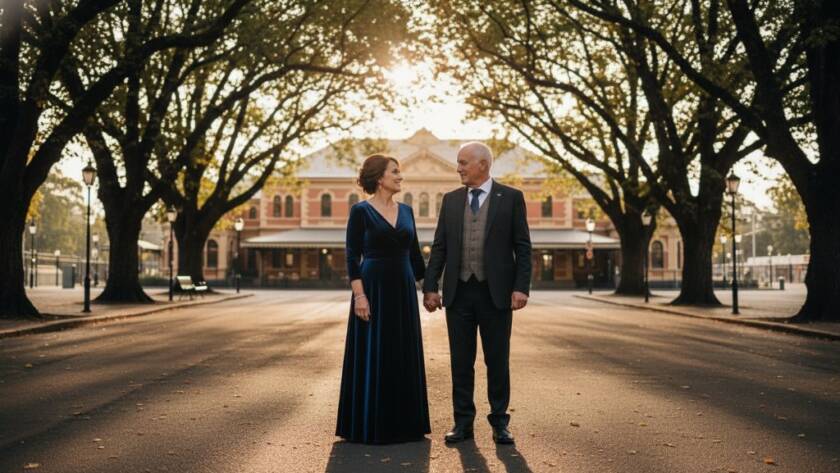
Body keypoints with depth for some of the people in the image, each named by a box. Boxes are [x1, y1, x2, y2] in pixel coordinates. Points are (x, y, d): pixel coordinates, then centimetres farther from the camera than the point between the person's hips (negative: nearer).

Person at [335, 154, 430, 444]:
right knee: (372, 356, -2)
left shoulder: (406, 211, 11)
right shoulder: (361, 211, -5)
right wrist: (359, 295, -18)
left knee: (404, 355, 9)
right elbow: (352, 257, -9)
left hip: (404, 289, 6)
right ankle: (369, 425, 9)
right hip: (374, 287, -6)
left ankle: (403, 423, 19)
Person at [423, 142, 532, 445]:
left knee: (497, 360, 5)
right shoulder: (451, 200, 9)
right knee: (461, 361, 7)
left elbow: (522, 247, -3)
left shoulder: (511, 198, 0)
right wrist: (430, 287, 1)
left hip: (496, 292, -3)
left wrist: (521, 287, -11)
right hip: (458, 292, 3)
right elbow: (439, 247, 8)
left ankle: (499, 422, 17)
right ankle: (463, 422, 17)